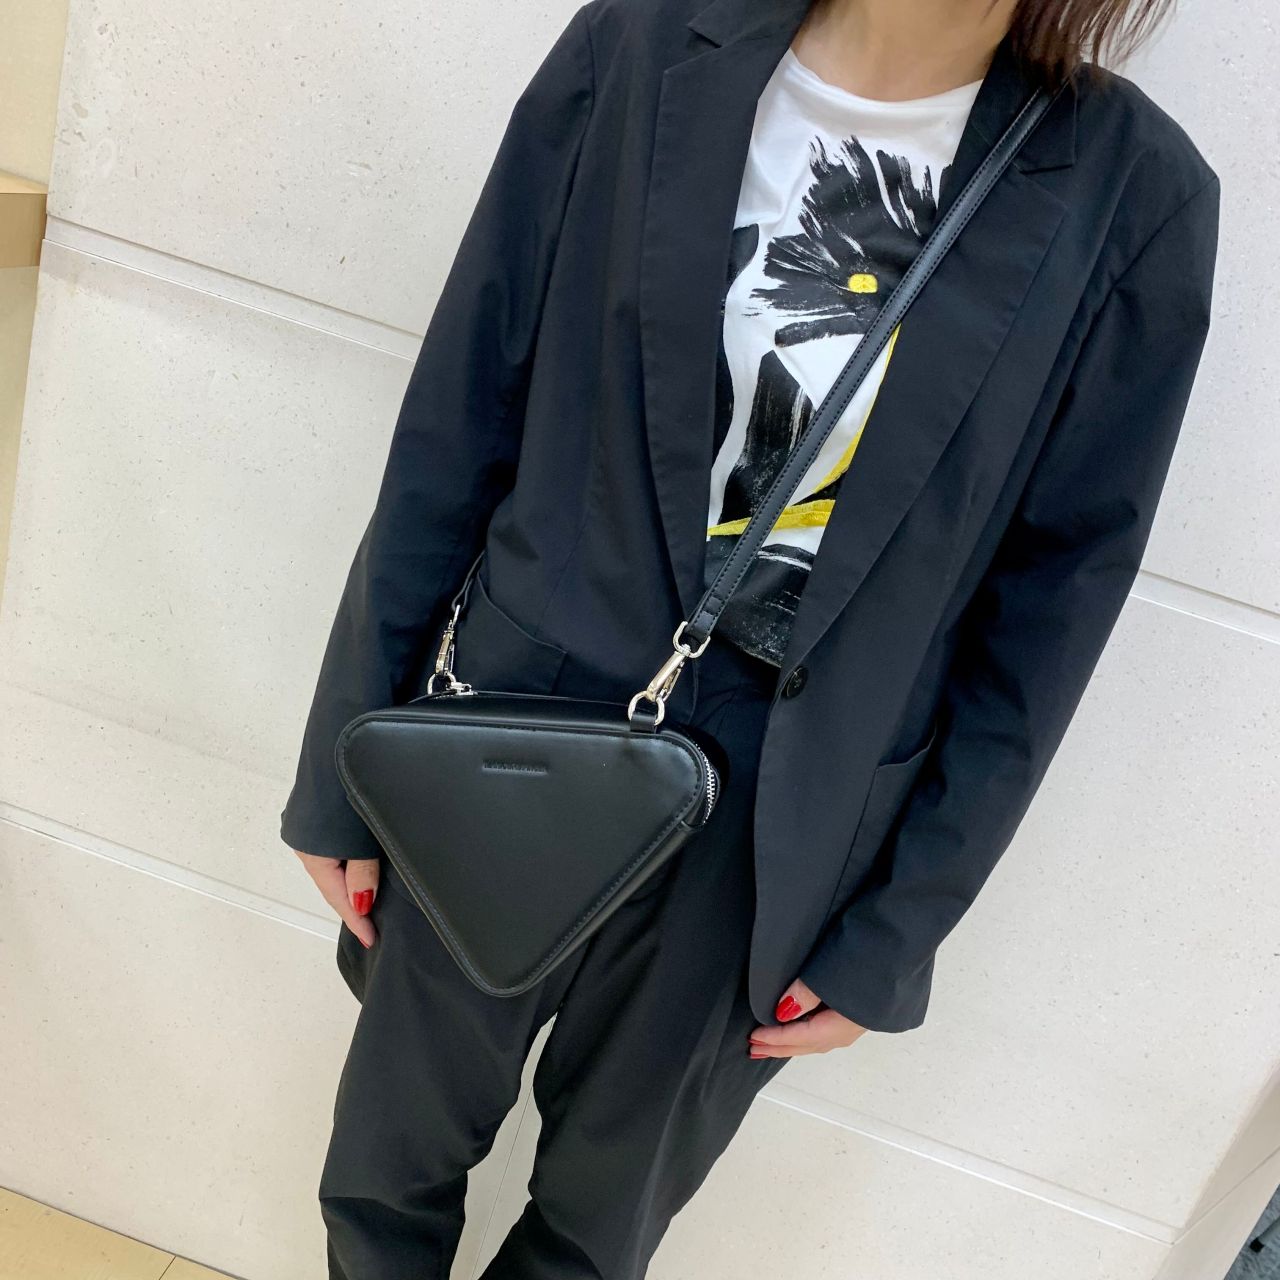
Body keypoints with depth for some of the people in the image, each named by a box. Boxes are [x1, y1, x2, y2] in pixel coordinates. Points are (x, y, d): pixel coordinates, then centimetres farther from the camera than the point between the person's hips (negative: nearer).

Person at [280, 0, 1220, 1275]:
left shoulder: (1133, 201, -11)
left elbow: (1052, 598, -4)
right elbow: (454, 433, -6)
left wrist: (900, 927, 1)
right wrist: (342, 772, 1)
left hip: (766, 855, 0)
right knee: (388, 1166, 24)